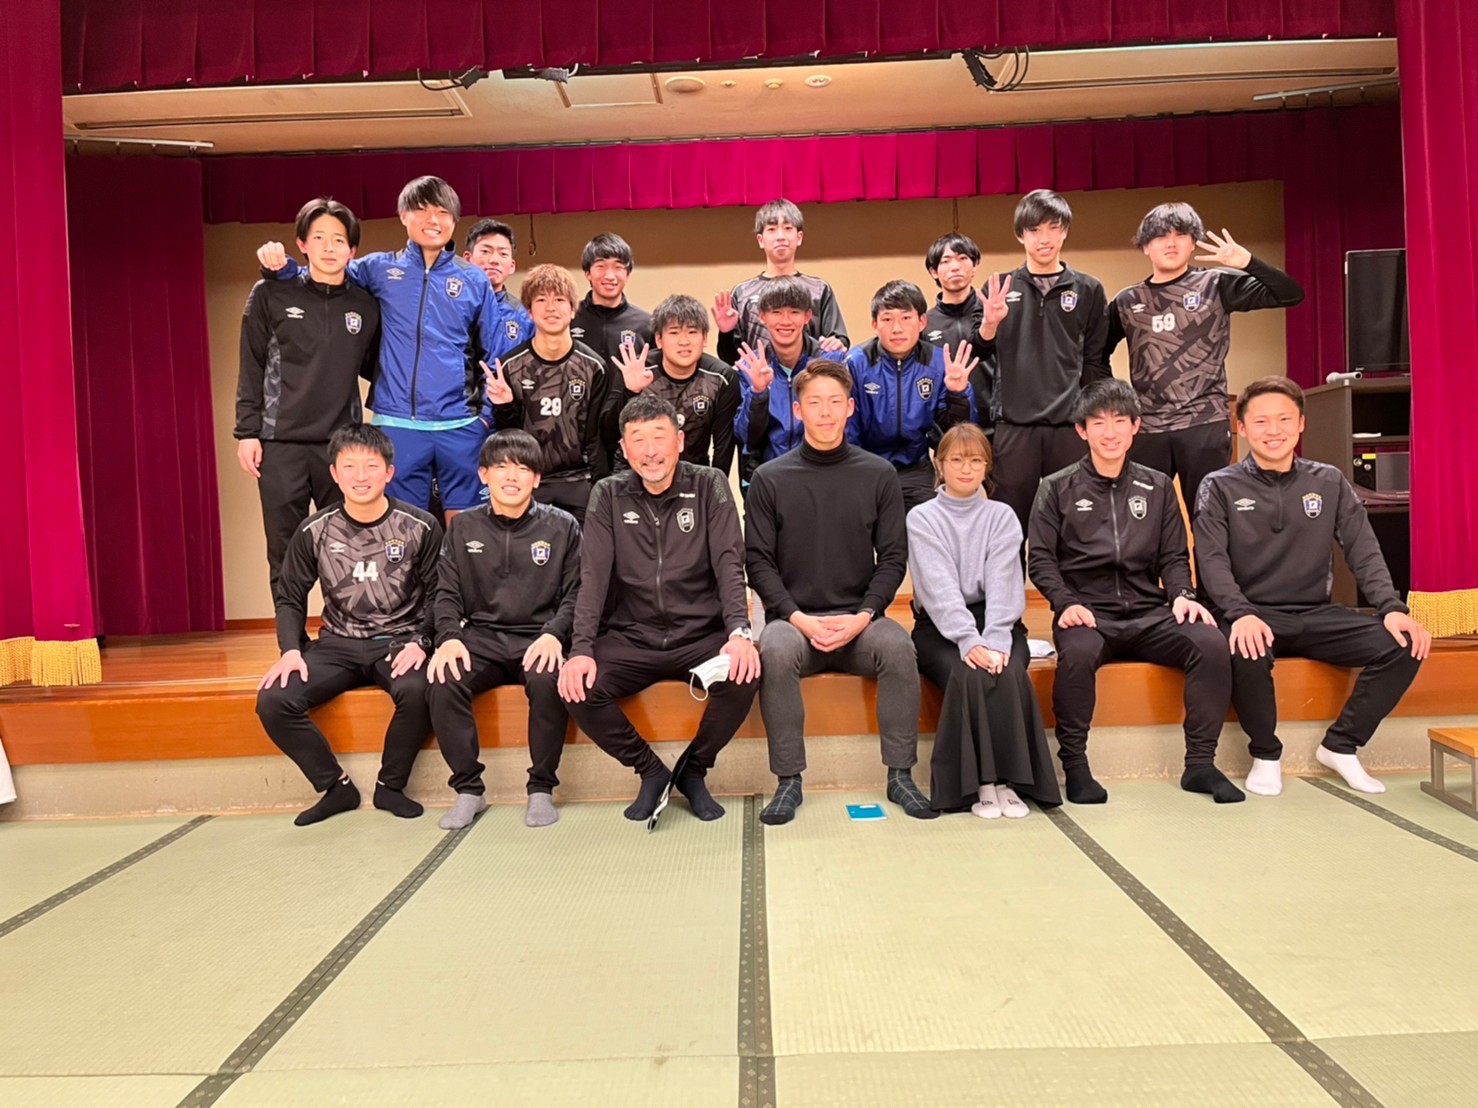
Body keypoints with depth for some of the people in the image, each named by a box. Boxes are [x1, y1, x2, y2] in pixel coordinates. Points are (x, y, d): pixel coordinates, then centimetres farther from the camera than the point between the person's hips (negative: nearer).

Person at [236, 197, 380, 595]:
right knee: (286, 556, 4)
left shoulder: (365, 305, 7)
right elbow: (252, 368, 4)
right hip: (281, 444, -1)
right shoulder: (271, 295, 2)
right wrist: (247, 432, -1)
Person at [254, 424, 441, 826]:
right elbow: (290, 597, 10)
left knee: (417, 691, -35)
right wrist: (291, 649, -6)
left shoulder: (419, 527, -4)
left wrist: (419, 643, -15)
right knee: (273, 700, -21)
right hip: (337, 644, 3)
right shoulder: (315, 531, 1)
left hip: (397, 642, -2)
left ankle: (390, 786, -8)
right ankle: (336, 786, -2)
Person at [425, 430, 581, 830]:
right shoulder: (463, 527, 13)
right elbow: (447, 593, 10)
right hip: (481, 637, 2)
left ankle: (541, 788, -14)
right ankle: (468, 789, -11)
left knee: (549, 680, -34)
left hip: (538, 639, -2)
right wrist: (448, 637, -10)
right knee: (443, 682, -28)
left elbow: (575, 594, 3)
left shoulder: (561, 526, 7)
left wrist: (554, 634, -16)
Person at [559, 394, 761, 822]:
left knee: (744, 676, -30)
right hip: (630, 639, 1)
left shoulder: (709, 486, 1)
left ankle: (692, 770, 0)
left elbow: (729, 565, -7)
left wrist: (739, 631, -25)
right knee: (578, 689, -25)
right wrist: (581, 648, -18)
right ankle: (651, 771, 2)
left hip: (701, 635, -1)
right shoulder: (608, 495, 4)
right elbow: (593, 576, -3)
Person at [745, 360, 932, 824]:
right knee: (774, 651, -32)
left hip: (860, 619, 1)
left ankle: (900, 775, -15)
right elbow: (758, 561, 1)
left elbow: (893, 557, 5)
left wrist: (862, 617, -11)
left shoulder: (879, 474, 7)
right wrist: (799, 619, -13)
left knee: (898, 646, -29)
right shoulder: (770, 478, 5)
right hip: (794, 618, -1)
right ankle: (789, 781, -20)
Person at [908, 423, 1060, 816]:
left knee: (1009, 672, -29)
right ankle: (978, 783, -22)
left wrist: (995, 640, -23)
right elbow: (940, 587, -10)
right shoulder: (921, 518, 4)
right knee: (967, 674, -31)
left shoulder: (1002, 516, 10)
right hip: (940, 627, -2)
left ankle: (1007, 778, -21)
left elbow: (1003, 583, -6)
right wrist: (969, 640, -25)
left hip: (997, 622, 2)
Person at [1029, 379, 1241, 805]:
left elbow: (1174, 557, 16)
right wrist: (1066, 602, -13)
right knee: (1077, 652, -36)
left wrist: (1182, 594, -4)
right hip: (1088, 613, -3)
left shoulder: (1157, 487, 16)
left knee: (1211, 642, -25)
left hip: (1148, 613, 3)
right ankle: (1074, 763, -17)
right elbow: (1040, 558, 3)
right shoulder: (1058, 488, 8)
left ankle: (1200, 763, -11)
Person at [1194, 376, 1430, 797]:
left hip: (1315, 614, 4)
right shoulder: (1220, 487, 1)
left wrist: (1392, 608, -12)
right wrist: (1241, 613, -27)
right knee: (1247, 654, -36)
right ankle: (1265, 754, -9)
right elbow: (1212, 561, -9)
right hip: (1253, 615, -4)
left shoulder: (1329, 483, 11)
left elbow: (1363, 551, 5)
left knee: (1403, 645, -18)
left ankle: (1341, 746, 0)